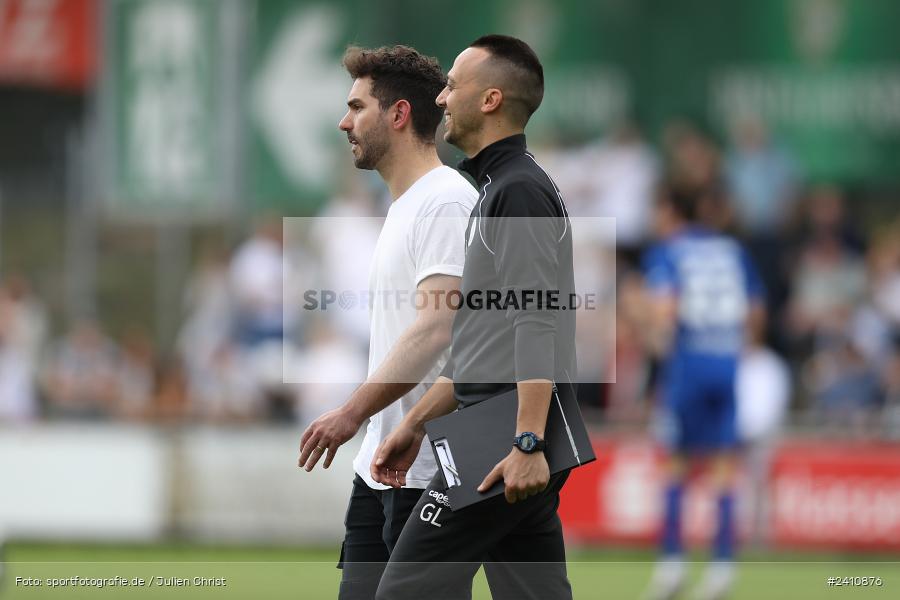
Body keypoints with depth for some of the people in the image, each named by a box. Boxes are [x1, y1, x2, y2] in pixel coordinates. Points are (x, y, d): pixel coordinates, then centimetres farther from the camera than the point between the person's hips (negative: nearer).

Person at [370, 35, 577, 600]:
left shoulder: (519, 192, -13)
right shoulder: (503, 190, 20)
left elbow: (538, 323, -22)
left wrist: (527, 444, -29)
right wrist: (416, 423, 26)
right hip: (514, 440, 10)